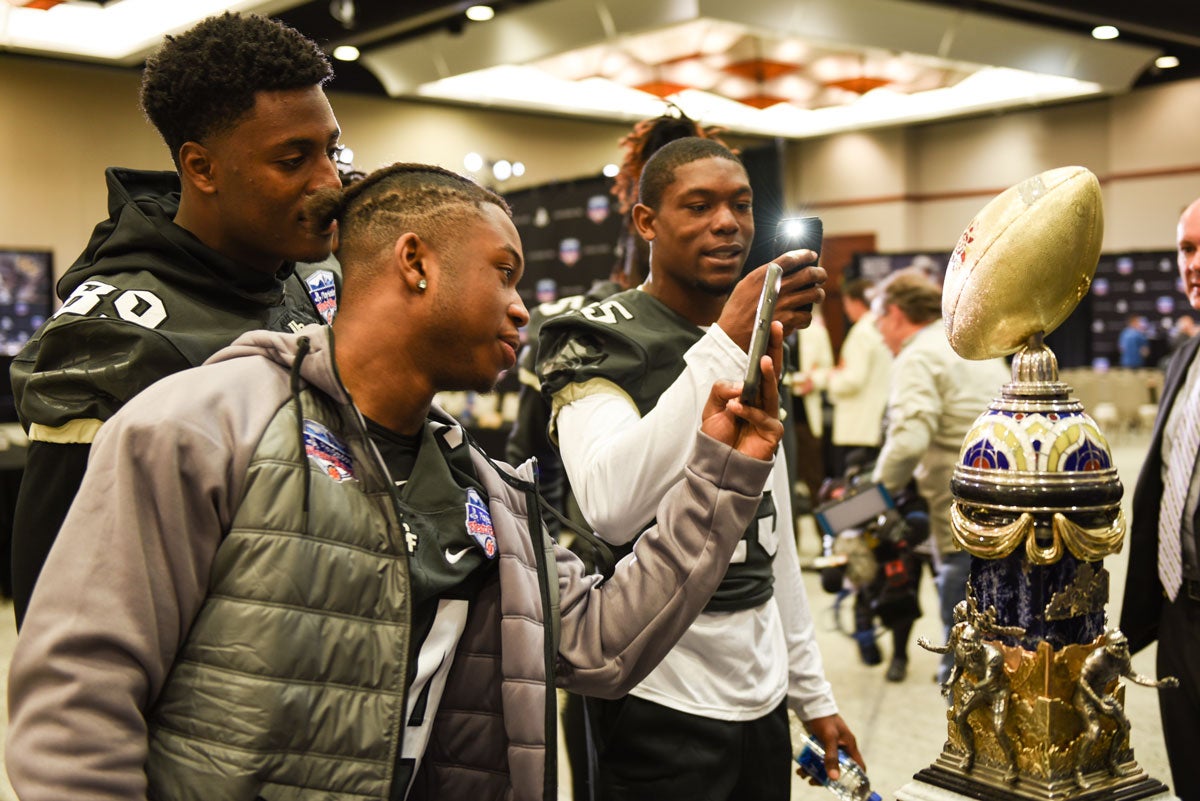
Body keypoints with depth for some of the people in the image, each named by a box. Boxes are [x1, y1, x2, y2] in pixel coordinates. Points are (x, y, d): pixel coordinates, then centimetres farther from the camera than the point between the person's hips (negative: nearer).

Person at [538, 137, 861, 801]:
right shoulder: (598, 339, -11)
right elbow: (613, 509, -30)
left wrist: (812, 692, 15)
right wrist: (727, 344, -32)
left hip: (763, 695, 7)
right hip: (662, 701, -6)